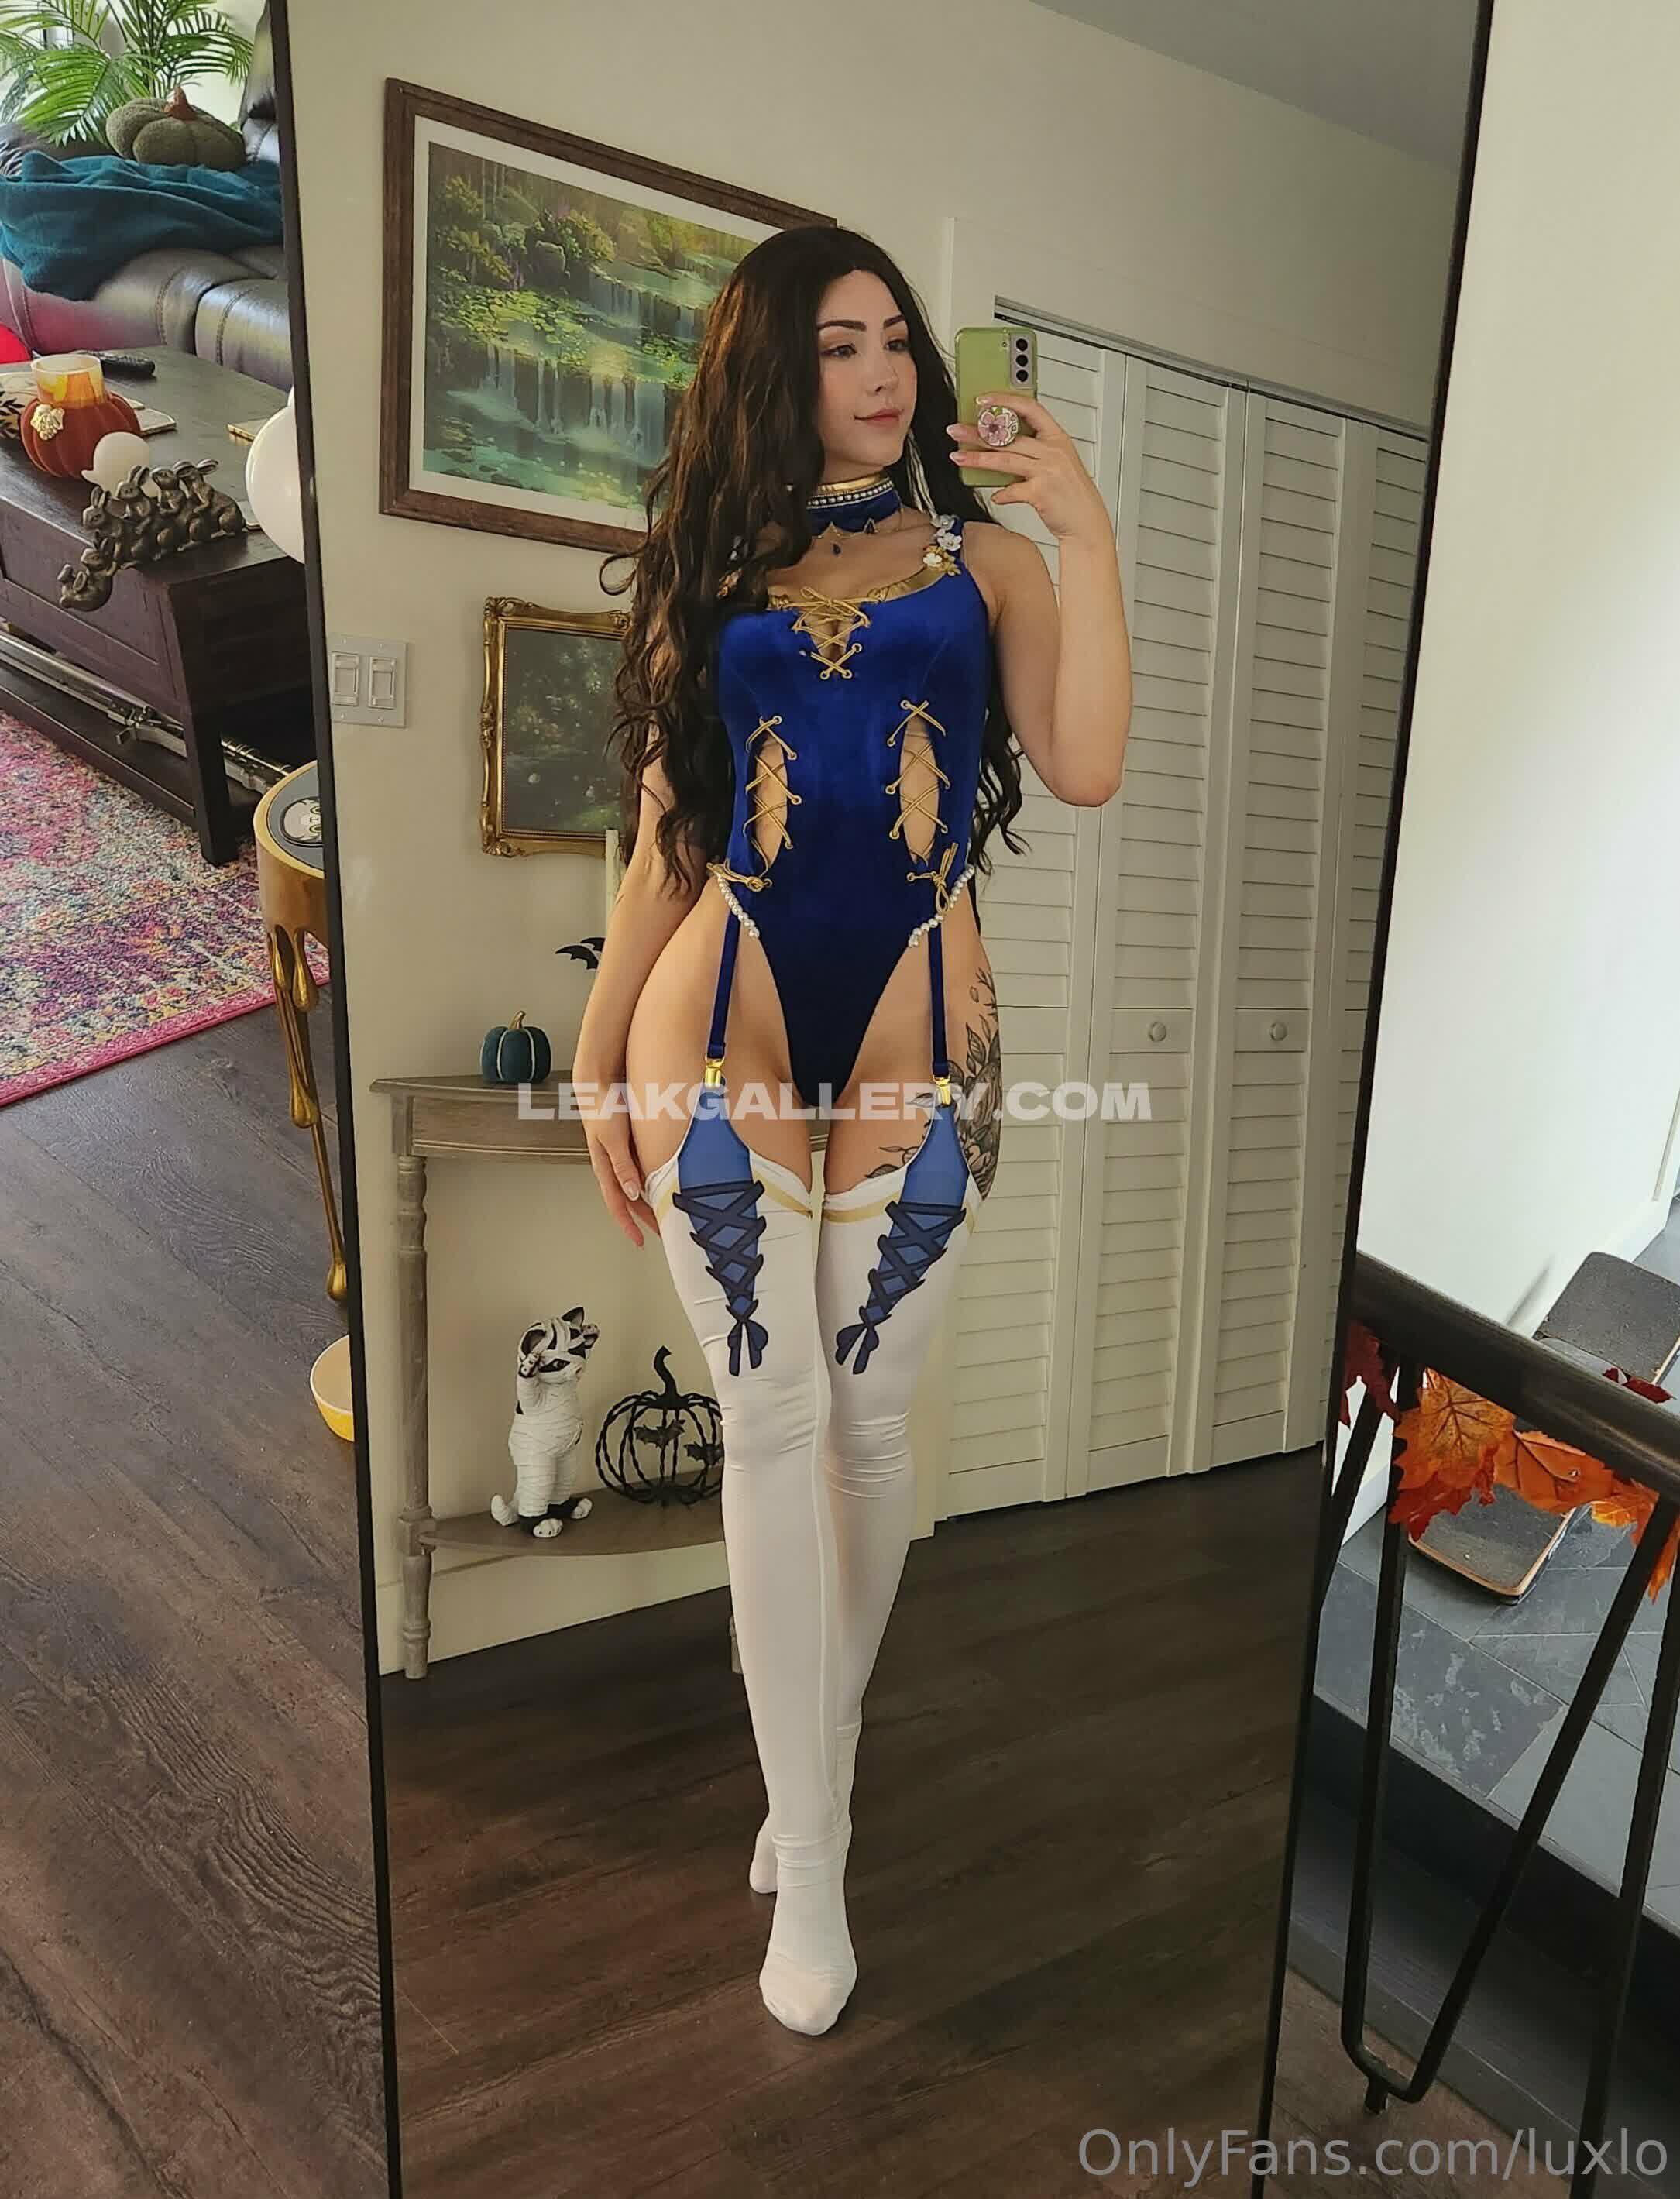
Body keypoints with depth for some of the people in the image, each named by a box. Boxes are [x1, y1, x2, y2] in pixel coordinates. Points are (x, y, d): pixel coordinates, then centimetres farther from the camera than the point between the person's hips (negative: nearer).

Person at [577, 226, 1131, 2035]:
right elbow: (663, 844, 12)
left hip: (919, 1034, 0)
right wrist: (599, 1057, 8)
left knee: (869, 1420, 7)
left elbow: (1087, 768, -6)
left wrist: (1086, 538, -8)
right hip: (721, 1034, 1)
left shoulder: (983, 556, 10)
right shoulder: (705, 577, 14)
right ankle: (810, 1857, 15)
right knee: (772, 1428, 0)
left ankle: (824, 1744, 32)